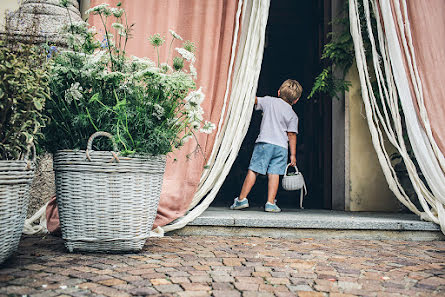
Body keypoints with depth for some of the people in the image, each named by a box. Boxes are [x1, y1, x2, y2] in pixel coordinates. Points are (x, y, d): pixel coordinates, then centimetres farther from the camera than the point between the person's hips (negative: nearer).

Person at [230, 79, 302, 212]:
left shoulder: (269, 101, 6)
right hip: (281, 146, 1)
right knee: (274, 174, 3)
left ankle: (242, 199, 1)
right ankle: (270, 203, -1)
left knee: (253, 170, 0)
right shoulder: (293, 115, 8)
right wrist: (293, 154, 7)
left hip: (264, 142, -1)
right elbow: (292, 135, 4)